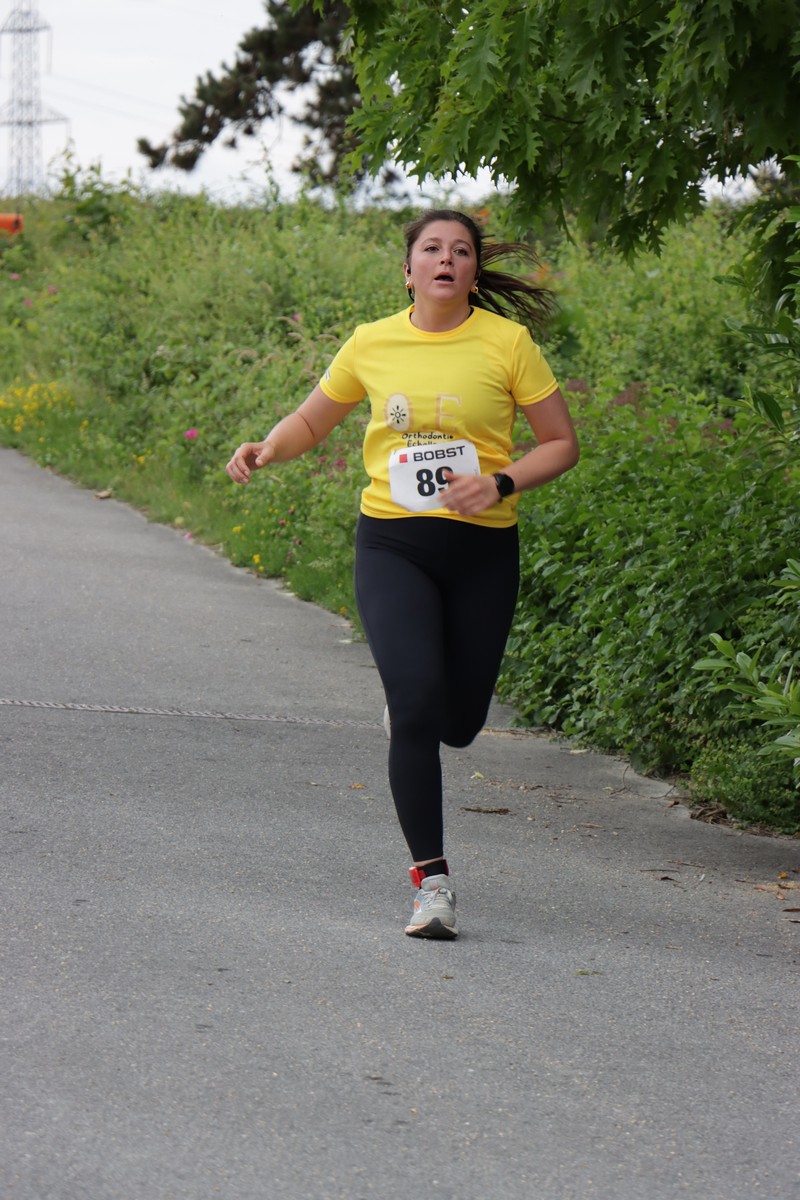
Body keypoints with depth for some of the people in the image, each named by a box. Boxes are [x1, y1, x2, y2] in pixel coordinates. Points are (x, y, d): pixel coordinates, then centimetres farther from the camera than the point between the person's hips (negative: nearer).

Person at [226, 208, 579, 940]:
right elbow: (313, 420, 18)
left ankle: (412, 712, 50)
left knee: (458, 723, 9)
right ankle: (432, 879, -8)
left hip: (482, 550, 0)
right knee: (417, 703, -18)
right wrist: (269, 449, -3)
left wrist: (500, 483, -17)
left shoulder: (507, 343, -4)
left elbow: (561, 443, 0)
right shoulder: (373, 344, 2)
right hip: (393, 546, 0)